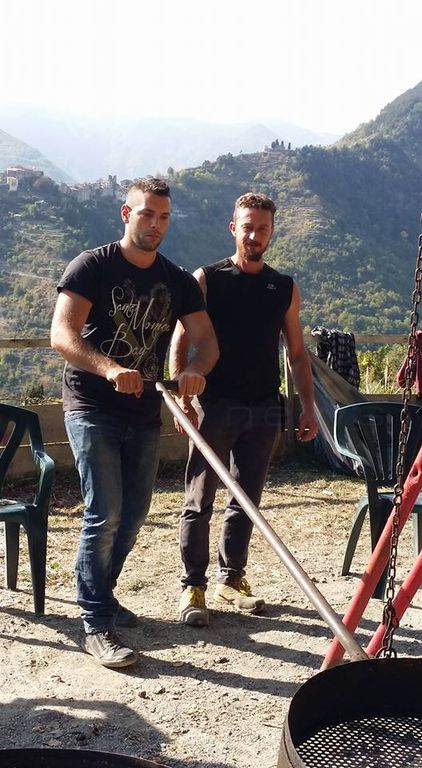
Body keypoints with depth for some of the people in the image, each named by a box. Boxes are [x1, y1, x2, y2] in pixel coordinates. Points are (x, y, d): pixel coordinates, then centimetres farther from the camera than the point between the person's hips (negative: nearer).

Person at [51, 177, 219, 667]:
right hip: (92, 409, -6)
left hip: (145, 412, 6)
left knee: (133, 514, 13)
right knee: (104, 513, -12)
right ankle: (96, 626, -3)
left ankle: (99, 596, 33)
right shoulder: (91, 266, -7)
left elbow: (206, 340, 4)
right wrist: (110, 369, -34)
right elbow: (62, 336, -17)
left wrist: (195, 369, -20)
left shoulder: (178, 281, 9)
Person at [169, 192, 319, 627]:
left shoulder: (284, 289, 11)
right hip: (214, 406, -3)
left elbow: (297, 353, 14)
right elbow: (180, 342, -3)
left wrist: (308, 407, 6)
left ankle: (231, 579, 25)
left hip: (264, 410, 4)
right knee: (199, 501, 0)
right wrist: (181, 396, -15)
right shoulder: (206, 279, 0)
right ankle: (193, 586, 10)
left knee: (246, 501, 11)